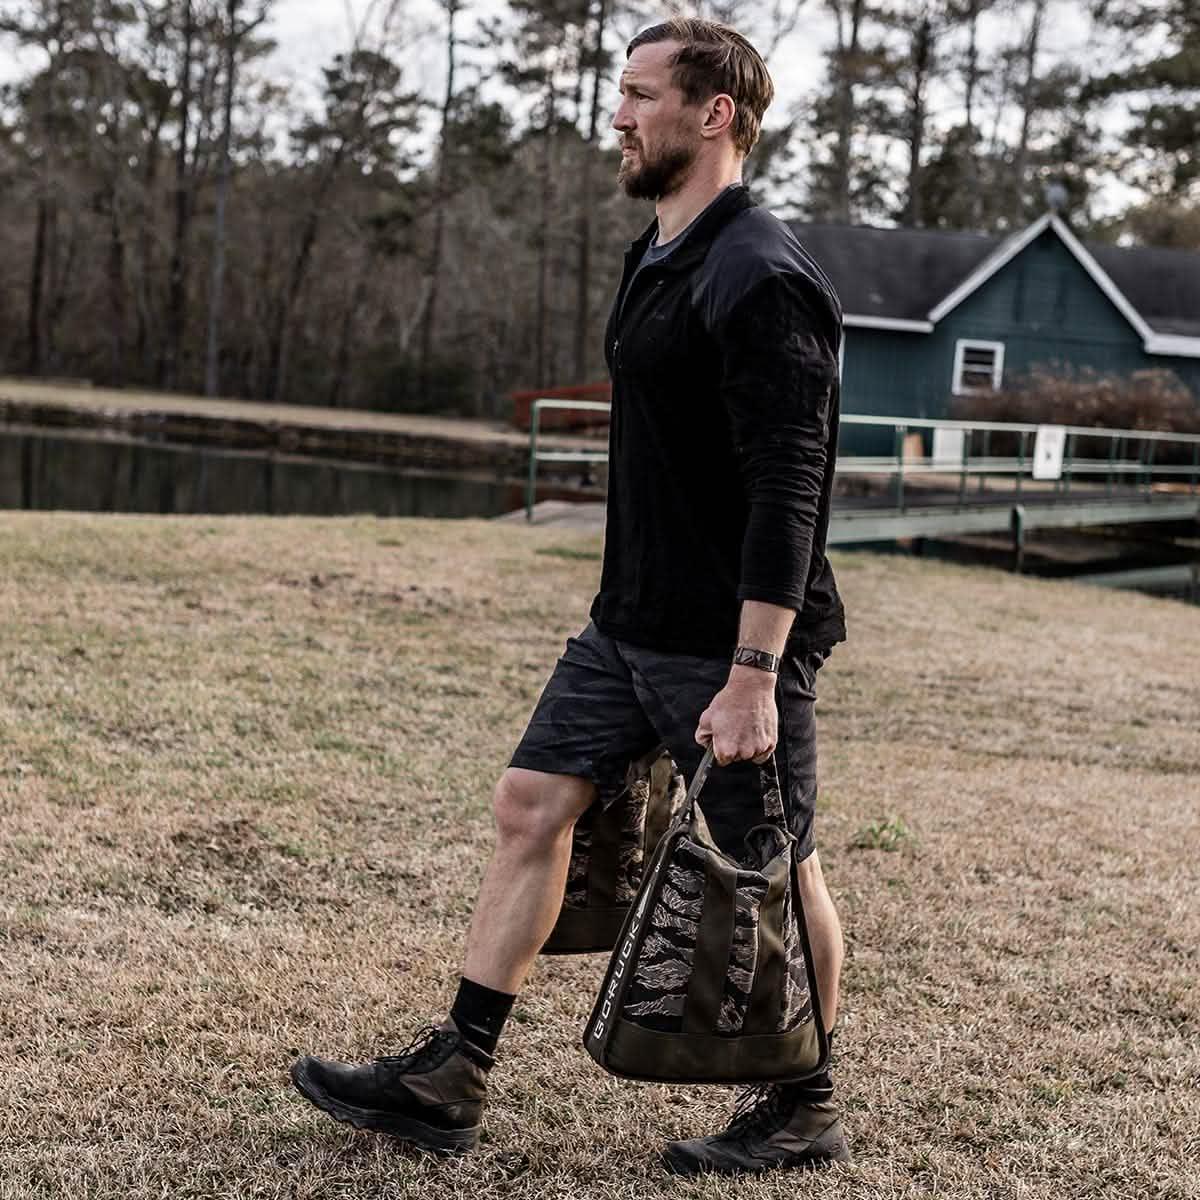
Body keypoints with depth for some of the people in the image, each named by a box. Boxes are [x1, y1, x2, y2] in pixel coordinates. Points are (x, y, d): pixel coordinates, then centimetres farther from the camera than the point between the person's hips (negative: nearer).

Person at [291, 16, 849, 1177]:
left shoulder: (760, 279, -19)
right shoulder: (656, 256, 13)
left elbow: (788, 490, -23)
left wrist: (752, 675, -26)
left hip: (731, 642, -9)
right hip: (629, 623, 9)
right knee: (531, 806, 7)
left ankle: (803, 1113, 24)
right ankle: (447, 1080, 15)